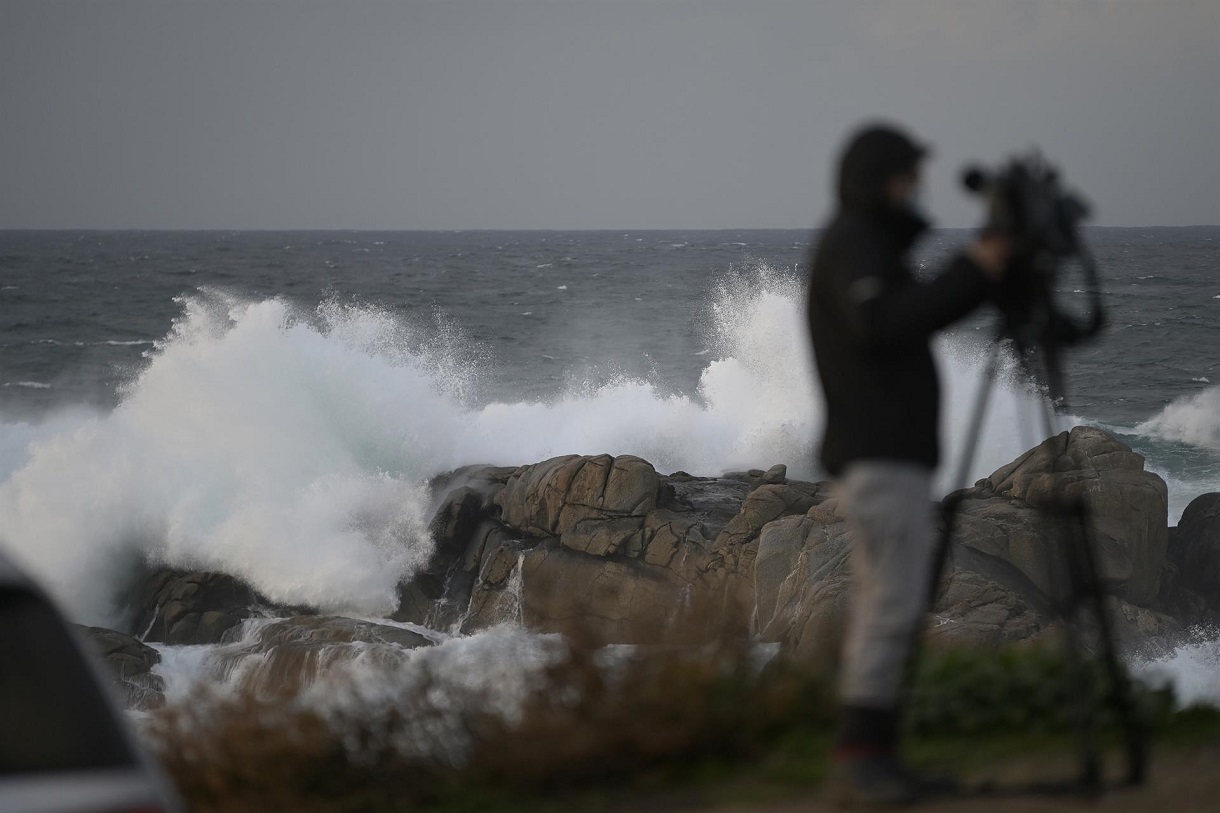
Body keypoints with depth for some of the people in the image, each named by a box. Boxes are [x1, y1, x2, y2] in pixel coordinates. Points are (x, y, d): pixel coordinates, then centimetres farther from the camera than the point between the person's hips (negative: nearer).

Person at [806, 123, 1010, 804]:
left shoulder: (870, 245, 22)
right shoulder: (851, 240, -10)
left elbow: (924, 316, 22)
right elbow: (881, 326, -25)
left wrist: (986, 269, 9)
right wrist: (972, 272, -21)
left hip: (895, 452, 10)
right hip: (880, 454, -10)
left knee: (886, 604, 7)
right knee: (894, 602, -13)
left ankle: (871, 754, 8)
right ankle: (862, 751, -12)